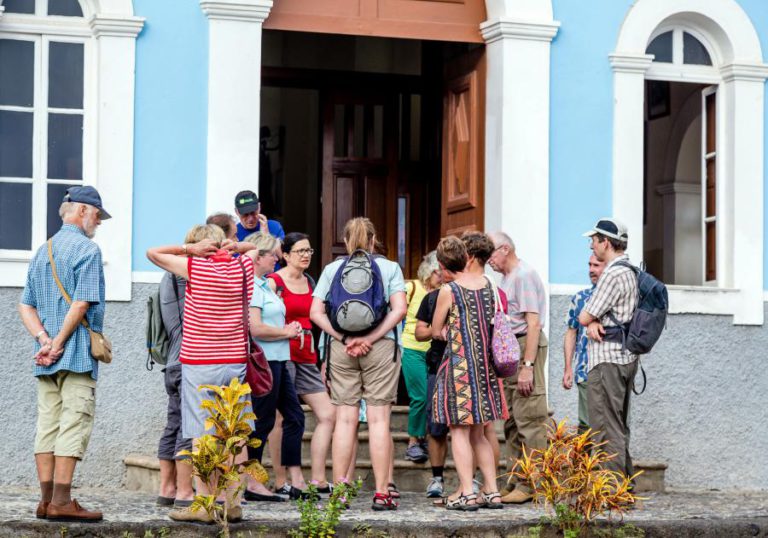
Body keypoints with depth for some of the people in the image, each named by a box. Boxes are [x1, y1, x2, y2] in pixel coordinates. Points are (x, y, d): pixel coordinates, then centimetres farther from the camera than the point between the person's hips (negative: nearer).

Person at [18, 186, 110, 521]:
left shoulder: (43, 252, 18)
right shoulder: (87, 249, -7)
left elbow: (26, 306, 12)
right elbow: (82, 304, -17)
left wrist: (44, 340, 0)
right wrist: (58, 343, -12)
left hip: (46, 359, 8)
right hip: (78, 355, -8)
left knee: (47, 424, 8)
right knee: (74, 423, -8)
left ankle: (46, 500, 7)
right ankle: (61, 501, -11)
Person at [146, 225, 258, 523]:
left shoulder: (193, 267, -8)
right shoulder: (243, 266, 4)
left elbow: (152, 253, 2)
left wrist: (187, 249, -1)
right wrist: (236, 247, 9)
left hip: (198, 364, -4)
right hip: (235, 363, 4)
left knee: (201, 435, -3)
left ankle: (203, 505, -4)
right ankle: (234, 504, 9)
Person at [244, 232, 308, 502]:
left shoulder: (266, 284, 17)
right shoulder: (251, 286, -14)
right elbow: (255, 328, -22)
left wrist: (290, 329, 7)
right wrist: (287, 332, -10)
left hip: (278, 360, 10)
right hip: (263, 361, -10)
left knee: (294, 417, 9)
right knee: (262, 421, -4)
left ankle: (296, 482, 11)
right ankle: (253, 485, 3)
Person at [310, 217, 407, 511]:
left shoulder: (332, 269, 6)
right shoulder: (389, 267, 3)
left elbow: (316, 313, -1)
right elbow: (399, 309, -8)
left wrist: (344, 339, -6)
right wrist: (370, 338, -10)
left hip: (341, 349, 2)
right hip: (380, 346, -2)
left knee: (345, 418, 5)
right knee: (378, 418, 0)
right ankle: (382, 493, -1)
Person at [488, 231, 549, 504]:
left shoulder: (524, 275, -11)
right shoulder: (505, 278, 20)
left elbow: (533, 323, -18)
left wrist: (528, 366, -22)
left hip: (526, 346, -10)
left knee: (529, 420, -9)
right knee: (512, 422, 11)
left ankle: (531, 485, -8)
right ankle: (514, 484, 16)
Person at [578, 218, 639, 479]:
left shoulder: (613, 274, -17)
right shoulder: (631, 272, 14)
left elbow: (583, 317, -14)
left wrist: (591, 320, 7)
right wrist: (594, 322, -6)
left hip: (607, 360, -10)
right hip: (626, 357, 10)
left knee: (607, 430, -8)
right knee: (620, 428, 16)